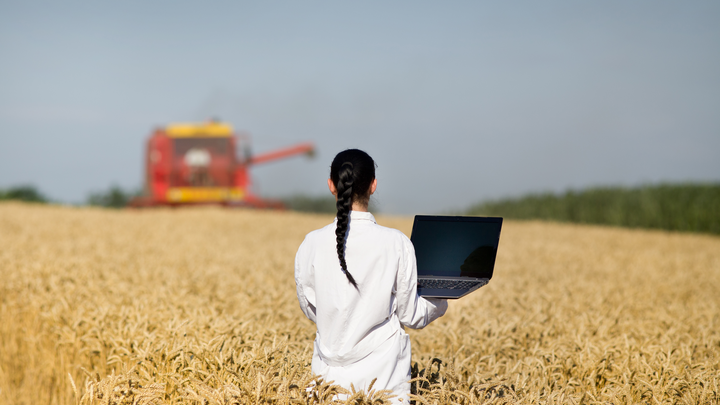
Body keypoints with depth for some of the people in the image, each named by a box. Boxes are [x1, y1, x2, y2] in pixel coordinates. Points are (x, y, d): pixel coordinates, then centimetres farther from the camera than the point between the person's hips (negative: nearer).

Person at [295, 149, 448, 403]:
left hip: (331, 372, 2)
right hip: (383, 374, -2)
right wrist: (441, 302, 20)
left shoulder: (312, 244, -4)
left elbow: (311, 311, 8)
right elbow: (410, 317, 0)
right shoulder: (397, 244, -9)